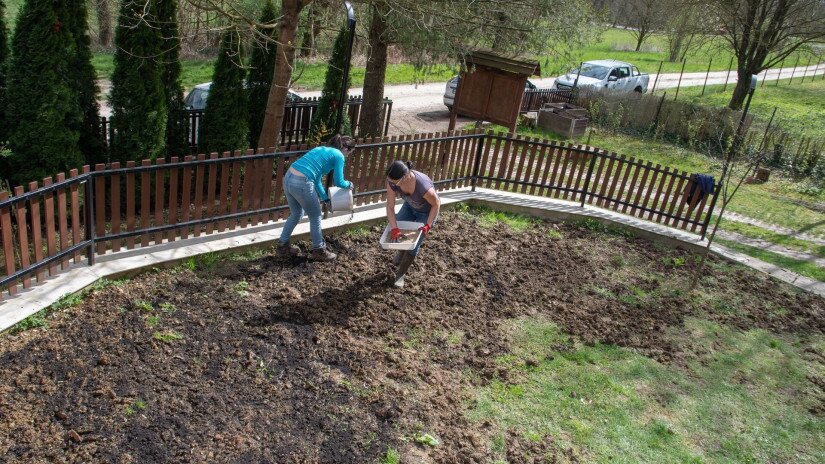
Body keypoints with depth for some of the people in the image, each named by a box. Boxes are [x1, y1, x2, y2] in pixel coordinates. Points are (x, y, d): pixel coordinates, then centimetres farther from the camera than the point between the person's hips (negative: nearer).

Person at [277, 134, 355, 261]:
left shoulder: (322, 149, 26)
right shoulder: (338, 156, 2)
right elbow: (338, 182, 2)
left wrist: (325, 198, 33)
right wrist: (349, 184, 24)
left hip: (288, 178, 8)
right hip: (302, 183, -8)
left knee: (296, 214, 27)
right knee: (315, 217, 13)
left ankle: (283, 246, 37)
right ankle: (319, 251, 26)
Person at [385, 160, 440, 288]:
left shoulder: (423, 186, -44)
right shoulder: (392, 181, -31)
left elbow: (436, 204, -25)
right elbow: (390, 207, -22)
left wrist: (428, 225, -21)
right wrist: (394, 228, -29)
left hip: (426, 212, -5)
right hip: (410, 206, 5)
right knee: (395, 231, 1)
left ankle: (400, 274, 14)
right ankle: (402, 251, 35)